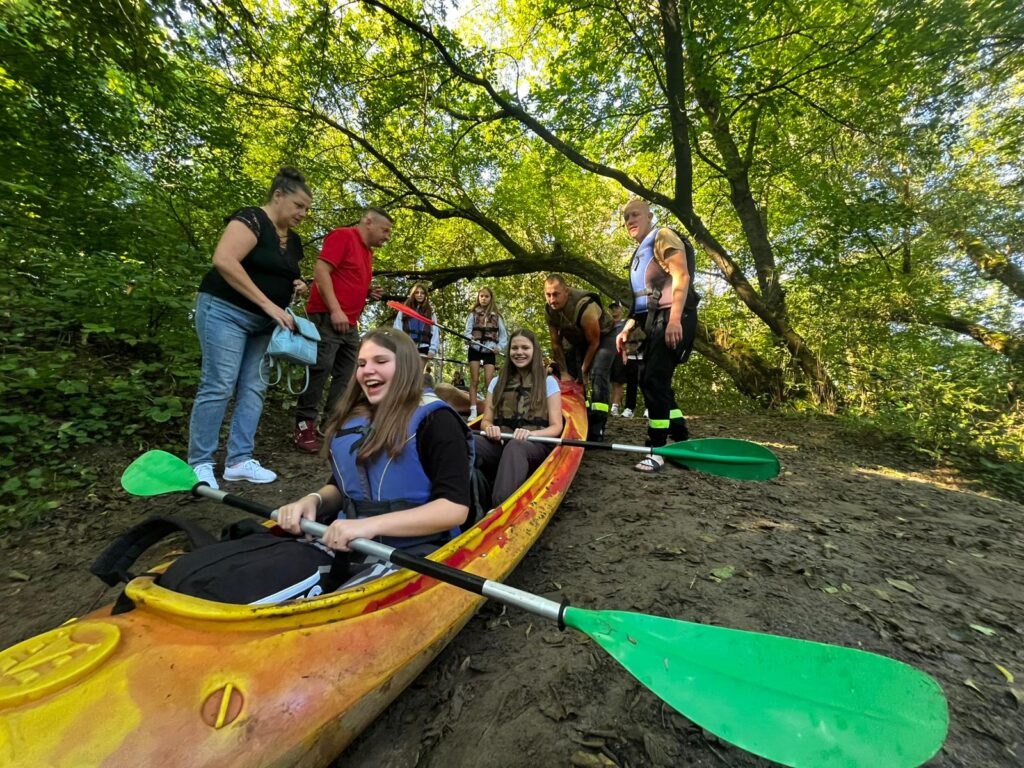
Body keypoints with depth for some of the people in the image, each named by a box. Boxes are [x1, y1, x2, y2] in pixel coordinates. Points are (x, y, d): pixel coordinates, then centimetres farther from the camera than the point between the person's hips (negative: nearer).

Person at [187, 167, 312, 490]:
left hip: (263, 322, 8)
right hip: (226, 311, -8)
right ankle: (199, 463, 5)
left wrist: (297, 286, 2)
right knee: (218, 386, -8)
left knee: (254, 388, 3)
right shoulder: (251, 219, -11)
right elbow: (223, 260, -25)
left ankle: (239, 461, 10)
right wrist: (268, 304, -27)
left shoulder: (293, 240, 13)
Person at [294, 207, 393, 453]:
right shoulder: (342, 235, -4)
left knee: (346, 376, 7)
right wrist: (335, 310, -20)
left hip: (350, 323, 9)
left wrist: (368, 293, 9)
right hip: (328, 317, -9)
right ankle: (304, 426, 1)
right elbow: (320, 270, -14)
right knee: (320, 370, -9)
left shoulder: (367, 251, 21)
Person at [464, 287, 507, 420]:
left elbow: (504, 334, 9)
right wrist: (470, 338, -20)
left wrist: (499, 346, -7)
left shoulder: (496, 316, 9)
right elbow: (468, 331, 2)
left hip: (489, 351, 0)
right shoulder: (473, 314, 7)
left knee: (489, 382, -5)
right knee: (474, 381, -1)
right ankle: (473, 412, -2)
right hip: (475, 349, 0)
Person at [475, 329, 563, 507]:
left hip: (536, 447, -2)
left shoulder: (548, 382, 9)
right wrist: (489, 428, -11)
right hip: (500, 444, 3)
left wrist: (531, 433, -18)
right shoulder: (497, 382, 18)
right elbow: (486, 420, 15)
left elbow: (556, 427, 3)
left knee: (515, 446, -40)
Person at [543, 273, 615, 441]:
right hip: (576, 337, 6)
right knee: (570, 377, 0)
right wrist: (564, 372, -10)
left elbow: (594, 342, -26)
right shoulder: (549, 310, -17)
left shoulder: (585, 307, -37)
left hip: (603, 335, -6)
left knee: (598, 374, -24)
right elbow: (556, 344, -8)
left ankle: (596, 431, -20)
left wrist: (583, 370, -17)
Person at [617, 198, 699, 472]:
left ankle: (657, 450, -5)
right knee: (649, 381, 9)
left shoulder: (663, 237, 0)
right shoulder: (640, 254, 27)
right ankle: (682, 440, 20)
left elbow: (681, 276, -16)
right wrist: (628, 328, 17)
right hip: (654, 322, 10)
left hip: (671, 319, -10)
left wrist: (674, 319, -27)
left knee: (654, 380, -14)